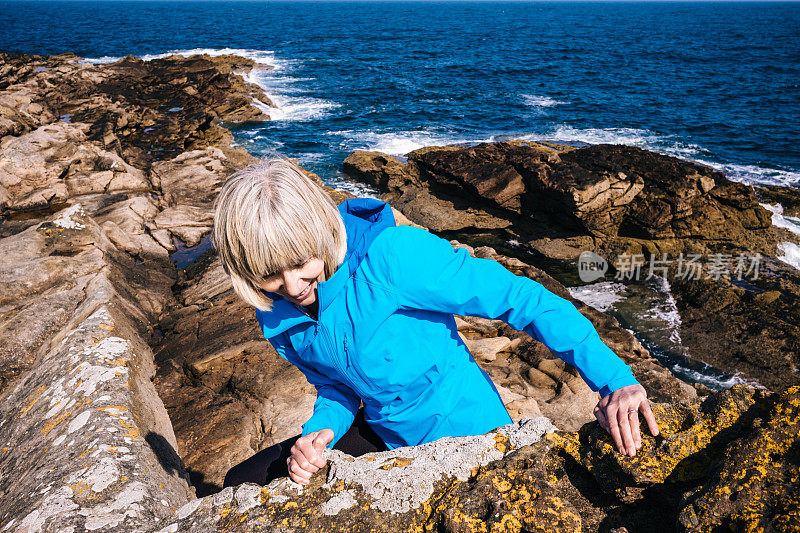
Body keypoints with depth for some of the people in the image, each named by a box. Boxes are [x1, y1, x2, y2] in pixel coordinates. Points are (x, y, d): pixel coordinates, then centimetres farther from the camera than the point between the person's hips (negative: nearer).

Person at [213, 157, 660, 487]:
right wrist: (319, 432, -16)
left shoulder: (391, 257, -32)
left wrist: (614, 378, -34)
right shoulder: (278, 320, -9)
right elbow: (337, 386, 6)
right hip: (384, 438, 6)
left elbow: (519, 297, -28)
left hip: (469, 439, -6)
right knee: (244, 484, 9)